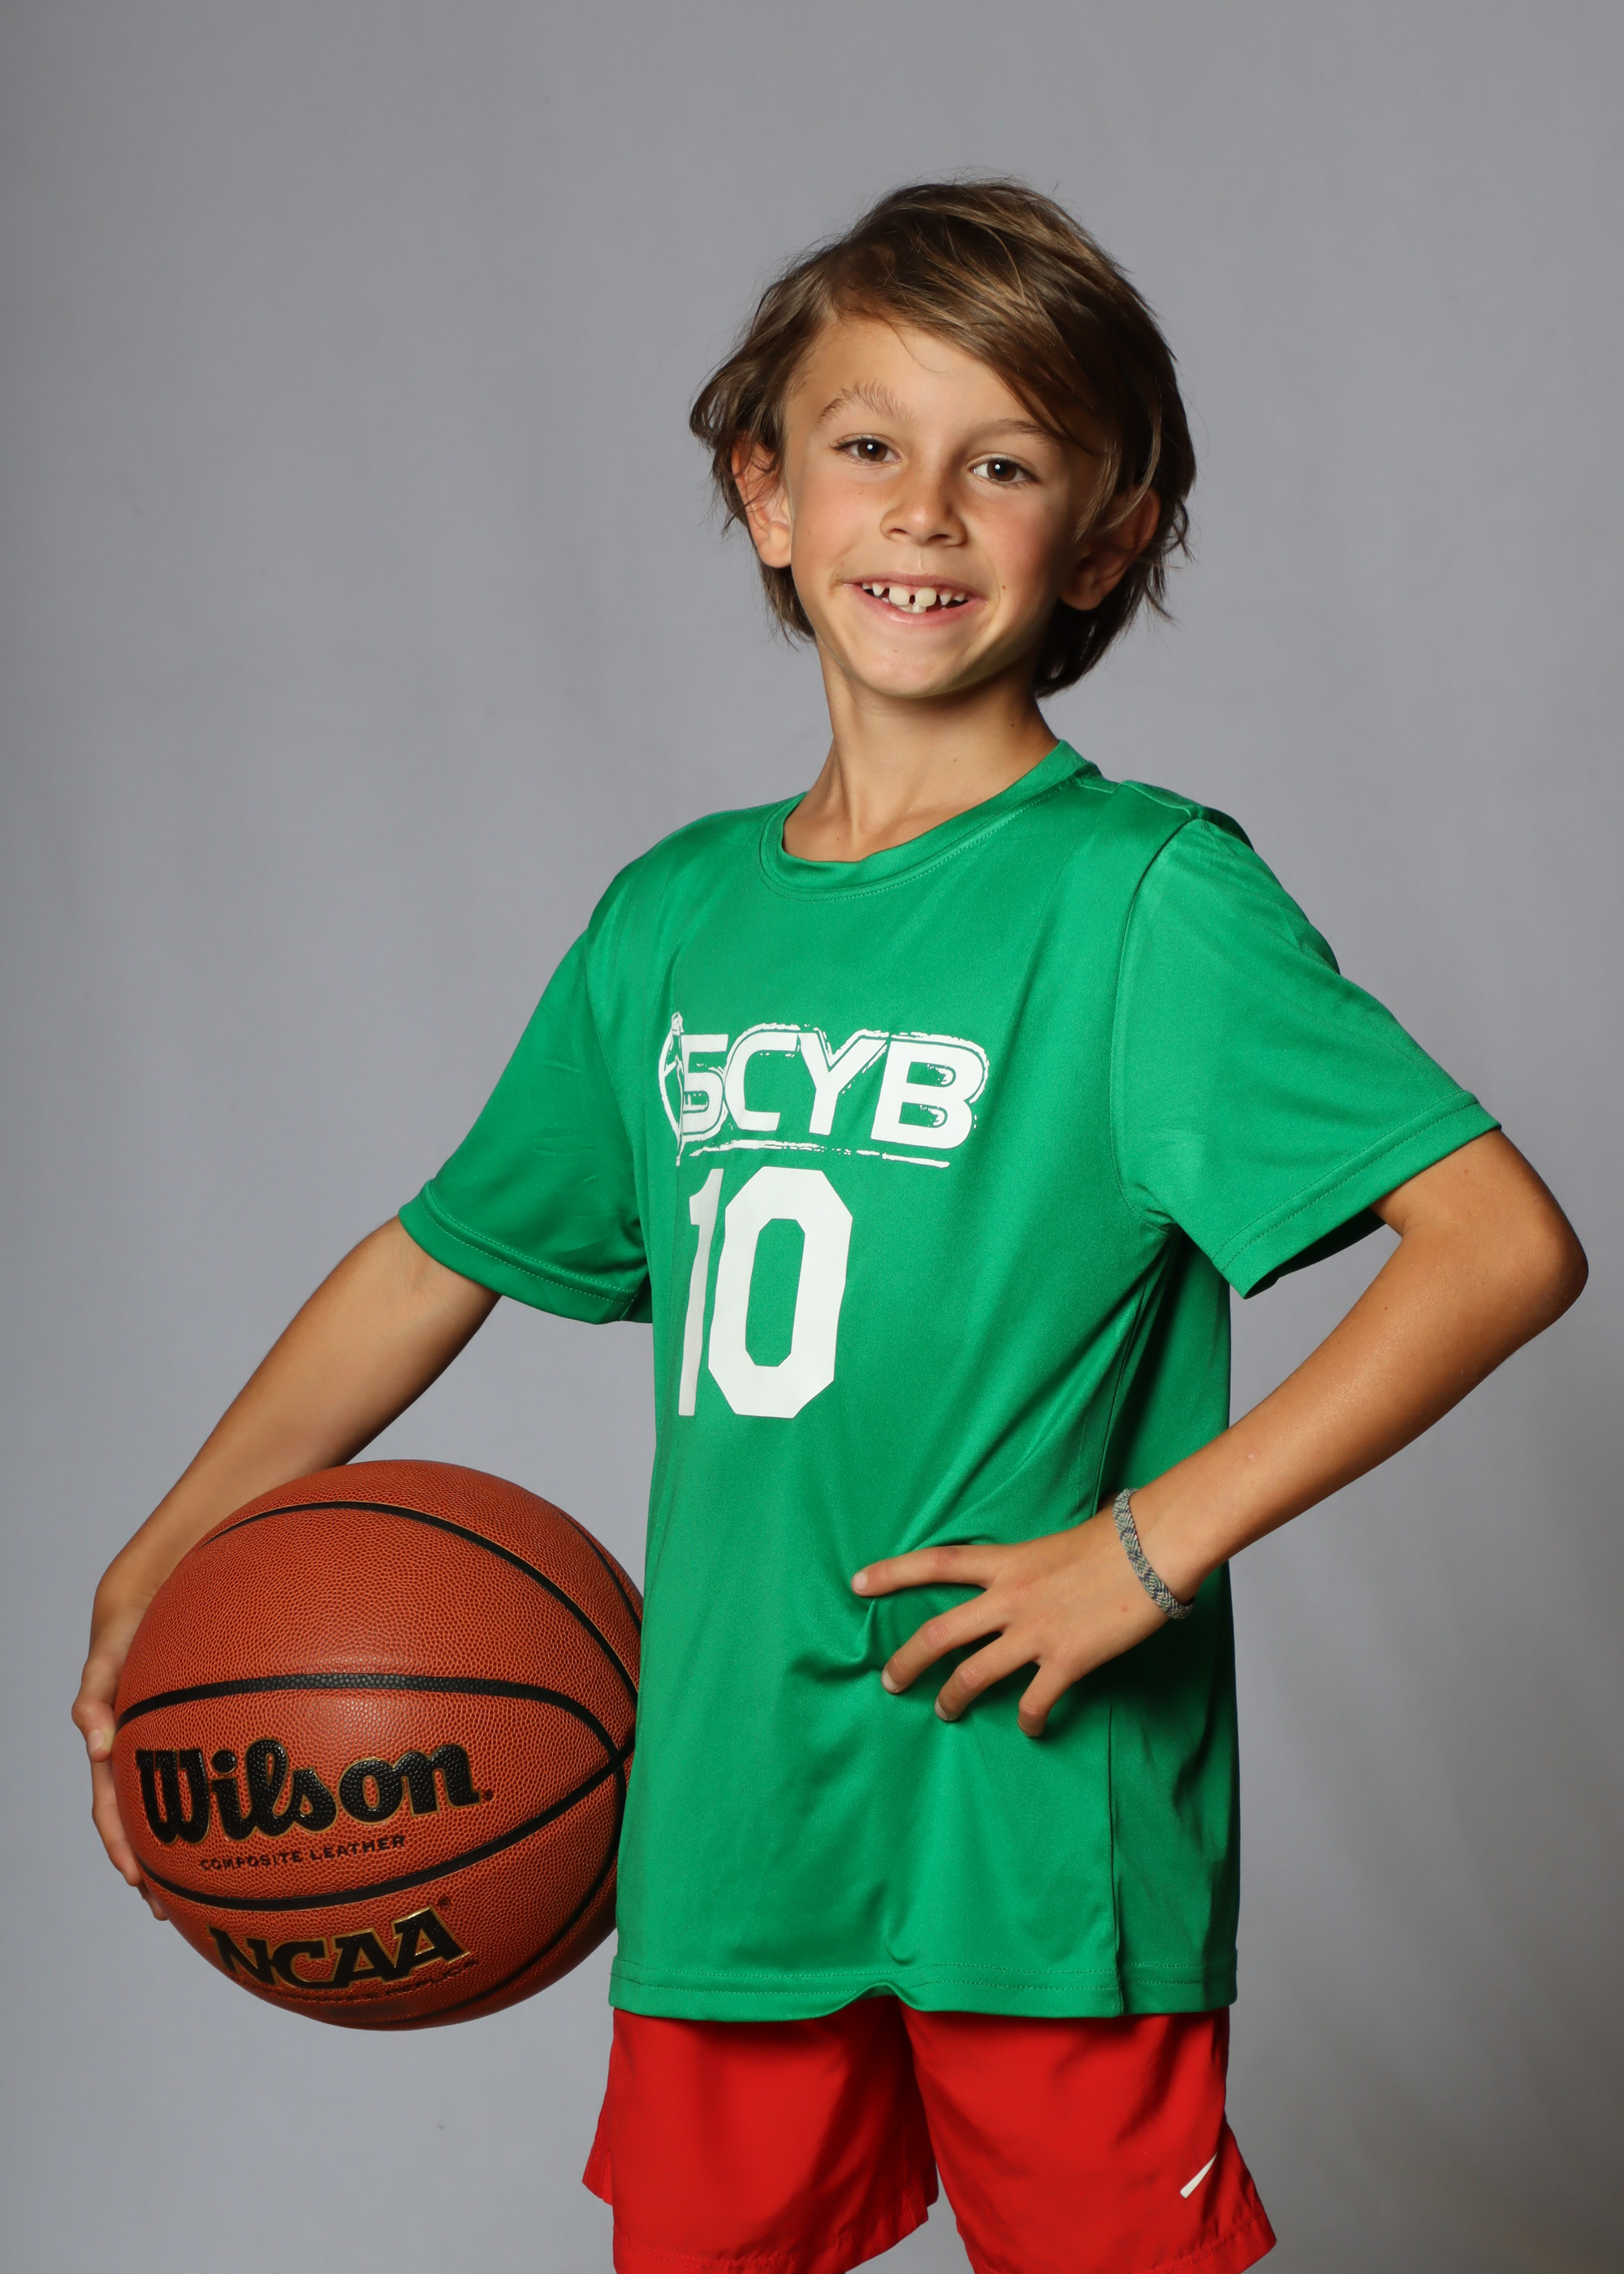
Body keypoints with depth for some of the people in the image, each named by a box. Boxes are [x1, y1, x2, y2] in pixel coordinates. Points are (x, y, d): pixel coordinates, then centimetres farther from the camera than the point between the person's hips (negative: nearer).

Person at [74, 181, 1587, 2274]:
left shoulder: (1146, 893, -9)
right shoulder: (671, 920, 8)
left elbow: (1506, 1243, -17)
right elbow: (444, 1254, 19)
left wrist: (1151, 1546, -19)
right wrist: (157, 1568, 16)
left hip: (1039, 1823, -5)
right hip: (726, 1815, 5)